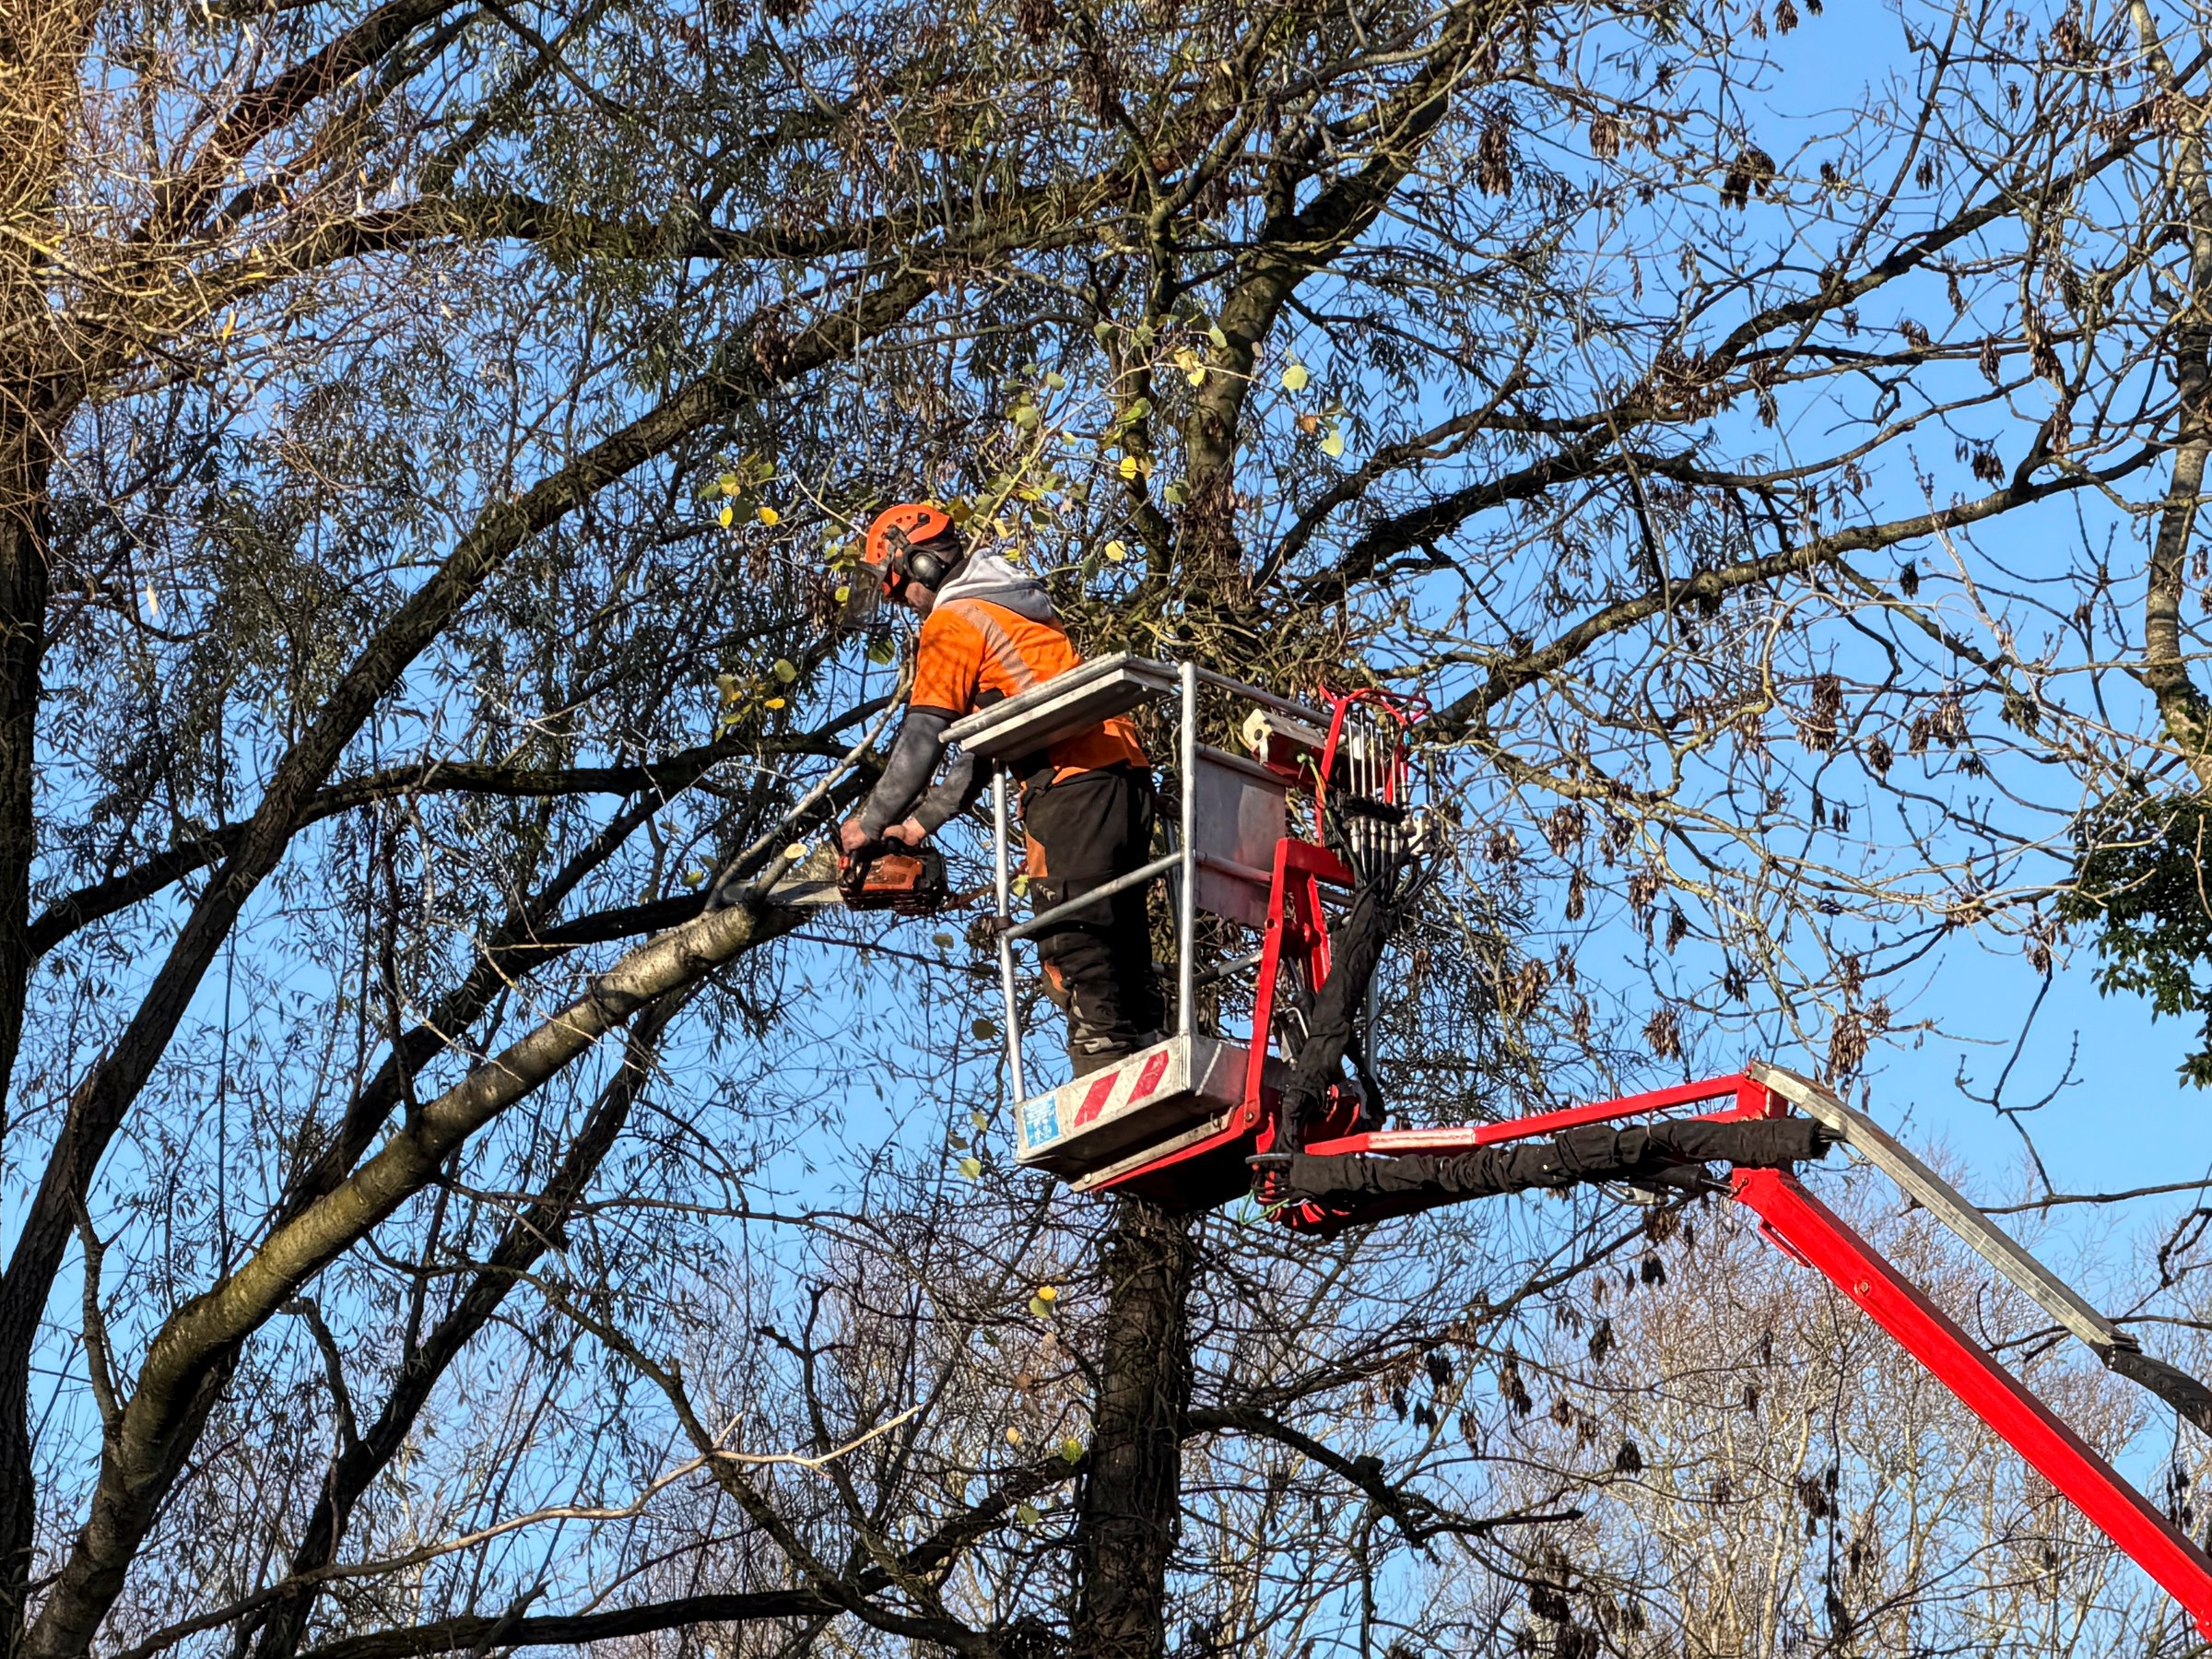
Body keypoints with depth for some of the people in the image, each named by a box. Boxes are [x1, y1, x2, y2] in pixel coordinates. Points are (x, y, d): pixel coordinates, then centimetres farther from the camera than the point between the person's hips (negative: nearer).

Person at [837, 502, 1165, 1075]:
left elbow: (922, 741, -4)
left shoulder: (951, 623, 0)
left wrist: (870, 824, 8)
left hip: (1073, 785, -9)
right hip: (1128, 772, 9)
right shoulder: (1016, 608, 29)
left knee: (1071, 944, -11)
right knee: (1121, 939, 9)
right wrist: (923, 822, 31)